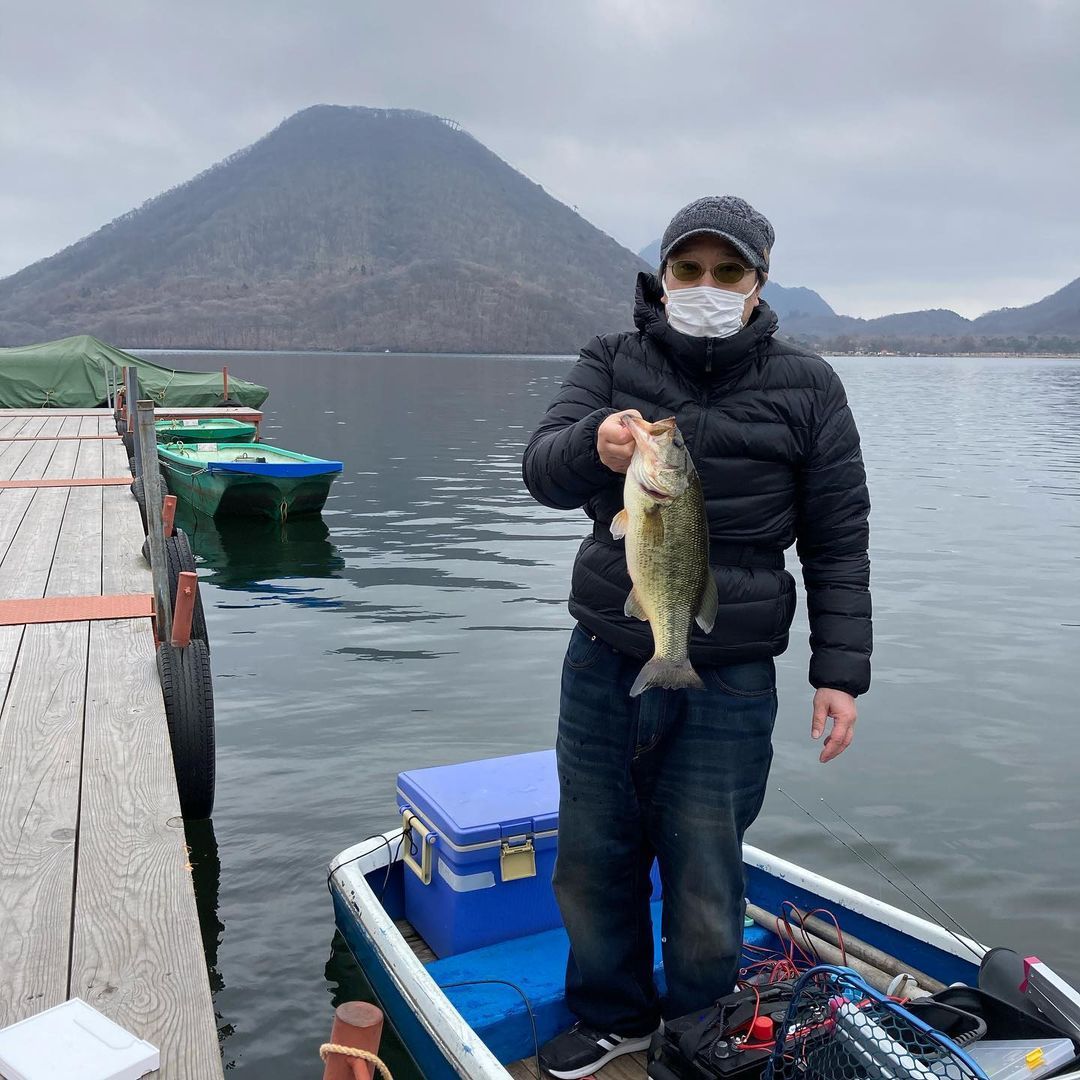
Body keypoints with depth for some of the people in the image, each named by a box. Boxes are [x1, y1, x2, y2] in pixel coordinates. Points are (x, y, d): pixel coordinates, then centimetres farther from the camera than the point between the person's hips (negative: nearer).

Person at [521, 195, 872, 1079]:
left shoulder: (806, 388, -1)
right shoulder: (613, 362, 2)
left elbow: (838, 546, 1)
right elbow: (542, 471, -13)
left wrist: (840, 671, -6)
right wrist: (593, 444, -36)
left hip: (728, 682, -2)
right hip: (604, 664, 3)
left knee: (703, 887, 5)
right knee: (593, 859, 15)